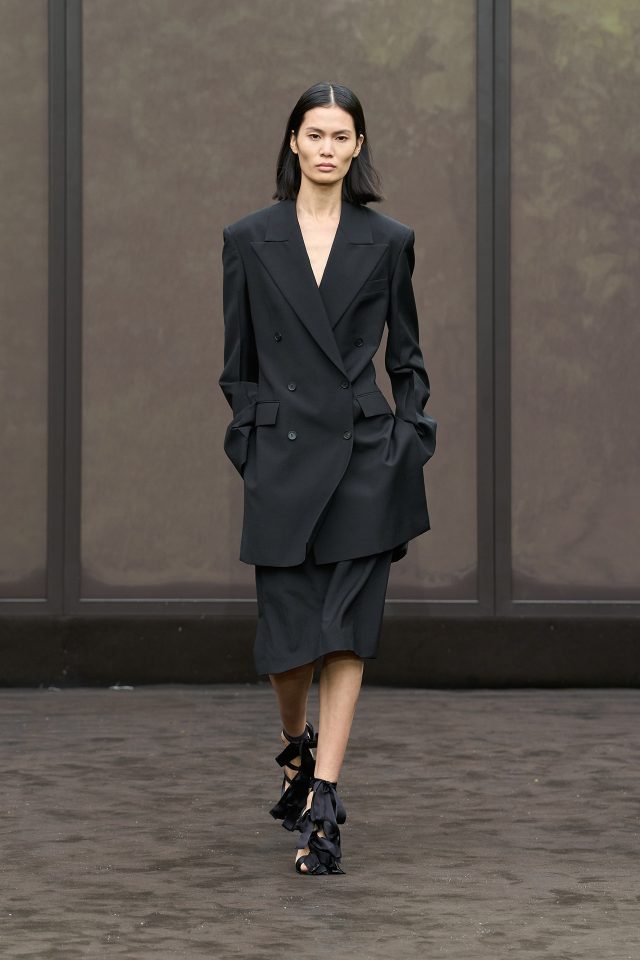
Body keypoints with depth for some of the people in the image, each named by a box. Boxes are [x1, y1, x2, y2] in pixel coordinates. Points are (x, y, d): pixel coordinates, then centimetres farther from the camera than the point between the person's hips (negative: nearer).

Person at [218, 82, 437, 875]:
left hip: (365, 454, 0)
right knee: (289, 633, 3)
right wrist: (247, 446, 1)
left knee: (347, 631, -5)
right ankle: (297, 744, 34)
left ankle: (322, 800, -4)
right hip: (284, 454, 0)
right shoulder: (249, 239, 4)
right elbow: (237, 362, 8)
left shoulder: (388, 241, 5)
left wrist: (410, 437, 2)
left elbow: (405, 355, 11)